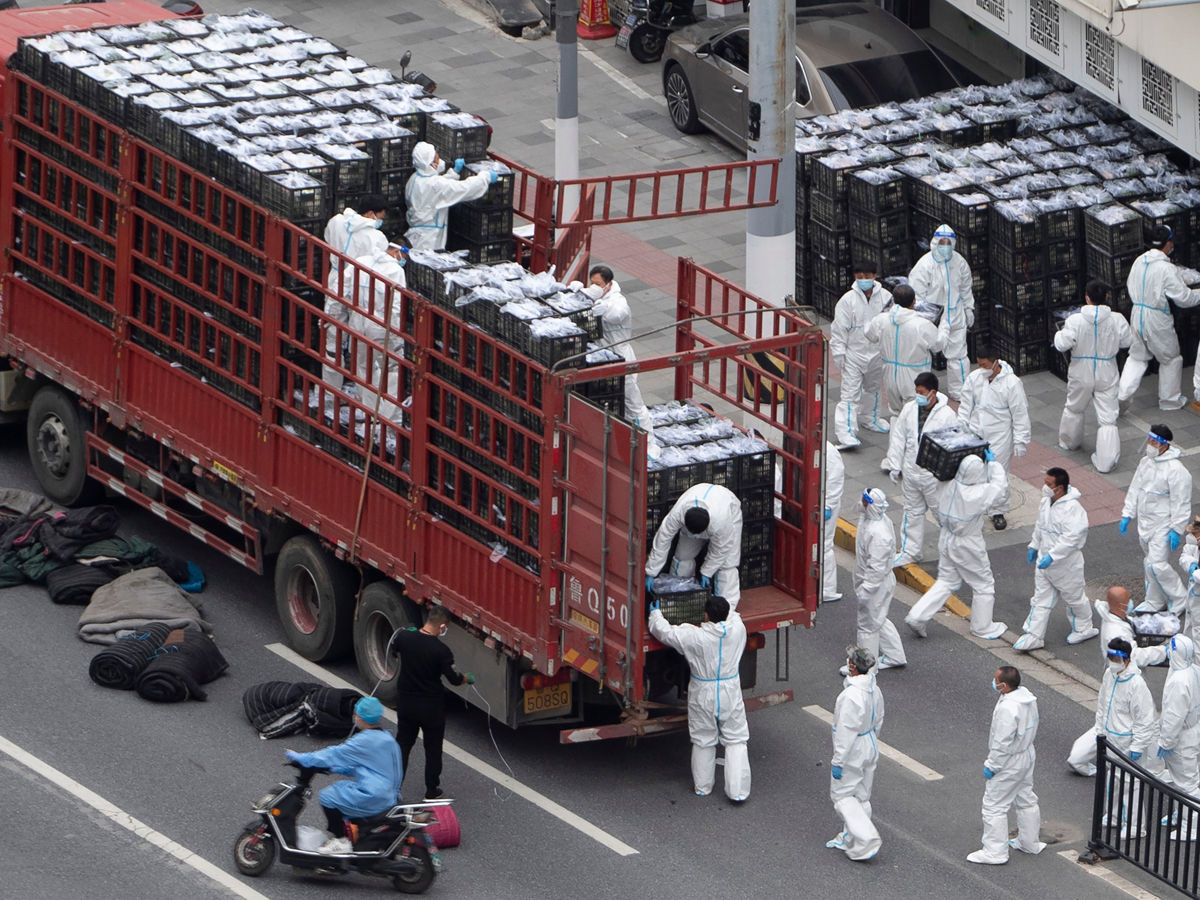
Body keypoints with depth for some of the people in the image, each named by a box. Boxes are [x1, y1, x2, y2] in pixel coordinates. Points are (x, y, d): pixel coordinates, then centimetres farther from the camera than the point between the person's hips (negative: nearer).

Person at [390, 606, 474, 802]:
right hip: (431, 705, -4)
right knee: (433, 748, 13)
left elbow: (394, 649, 13)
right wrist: (467, 678, 4)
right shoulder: (441, 650, -23)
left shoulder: (404, 637, -11)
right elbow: (454, 679, -17)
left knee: (403, 742, 16)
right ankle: (432, 791, 22)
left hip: (405, 702, 4)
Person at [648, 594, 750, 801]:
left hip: (703, 697, -1)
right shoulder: (737, 630, -12)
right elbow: (732, 616, 13)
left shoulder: (694, 637, -20)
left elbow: (663, 631, -9)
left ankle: (702, 787, 28)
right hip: (730, 695, 1)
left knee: (703, 742, 16)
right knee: (735, 742, 10)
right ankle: (738, 790, 6)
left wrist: (655, 612, 12)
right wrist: (721, 606, 33)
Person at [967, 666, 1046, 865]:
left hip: (1009, 764, -10)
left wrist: (991, 766, -16)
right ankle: (1030, 843, 38)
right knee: (1026, 800, 23)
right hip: (1027, 755, 10)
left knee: (994, 807, 2)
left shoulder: (1007, 709, -33)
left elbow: (1002, 744, -29)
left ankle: (995, 852, 8)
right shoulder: (1027, 697, -3)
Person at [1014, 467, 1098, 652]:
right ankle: (1034, 635, 14)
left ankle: (1083, 629, 33)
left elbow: (1072, 537, -32)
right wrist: (1034, 546, 22)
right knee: (1041, 599, 10)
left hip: (1066, 565, -8)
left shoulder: (1072, 509, -27)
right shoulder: (1045, 503, 1)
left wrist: (1052, 556, -35)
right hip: (1044, 561, 8)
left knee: (1074, 597, 13)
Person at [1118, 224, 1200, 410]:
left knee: (1137, 357, 20)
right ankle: (1169, 399, 26)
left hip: (1137, 316, 6)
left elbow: (1130, 286, 13)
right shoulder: (1167, 269, -20)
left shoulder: (1139, 262, 0)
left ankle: (1121, 394, 11)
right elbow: (1184, 298, -17)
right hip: (1157, 320, -6)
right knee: (1170, 359, 15)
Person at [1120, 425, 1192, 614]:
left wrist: (1176, 530, -19)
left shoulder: (1175, 470, -21)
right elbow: (1135, 489, 14)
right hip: (1145, 523, 8)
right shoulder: (1146, 462, 4)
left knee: (1157, 564, -13)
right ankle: (1154, 602, 30)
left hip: (1163, 524, -8)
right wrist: (1127, 515, 10)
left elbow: (1181, 503, -18)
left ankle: (1180, 600, 4)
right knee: (1150, 562, 16)